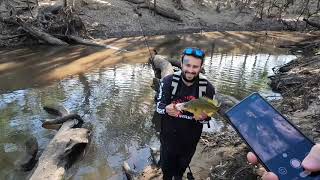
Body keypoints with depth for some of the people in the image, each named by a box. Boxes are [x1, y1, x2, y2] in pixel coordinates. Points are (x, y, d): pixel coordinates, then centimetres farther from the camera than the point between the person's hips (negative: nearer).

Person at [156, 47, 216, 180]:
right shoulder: (168, 81, -20)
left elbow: (207, 116, -9)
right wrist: (166, 109, -39)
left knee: (183, 164, 28)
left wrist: (203, 117, -33)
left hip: (190, 137, 1)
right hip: (168, 133, -1)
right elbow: (159, 106, -16)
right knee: (166, 165, 23)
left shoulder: (207, 88, -18)